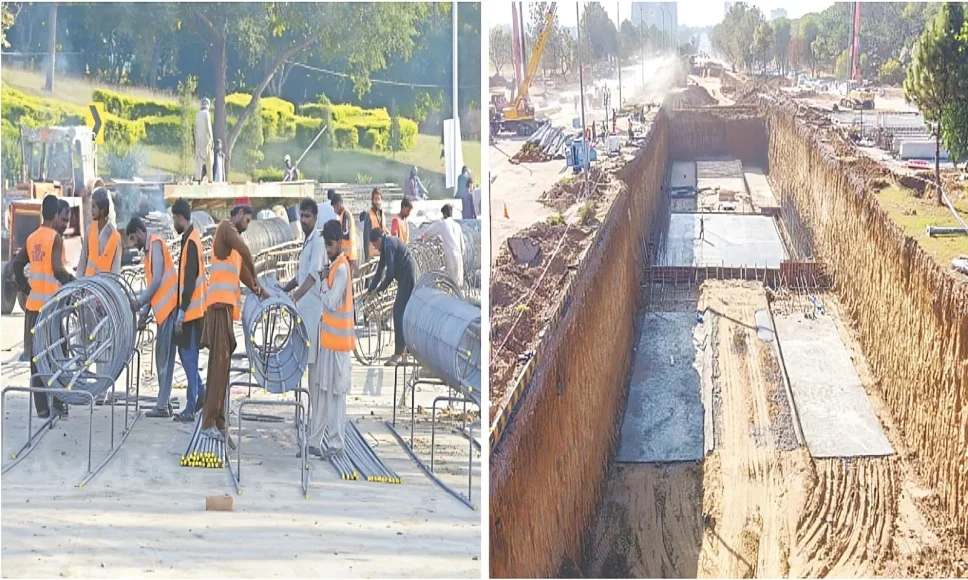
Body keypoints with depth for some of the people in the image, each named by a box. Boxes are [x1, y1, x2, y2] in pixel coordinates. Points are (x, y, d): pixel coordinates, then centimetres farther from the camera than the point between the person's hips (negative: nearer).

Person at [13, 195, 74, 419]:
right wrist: (73, 283, -9)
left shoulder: (32, 238, 10)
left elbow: (16, 265, 10)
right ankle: (59, 404, 1)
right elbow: (57, 269, -21)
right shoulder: (55, 238, -10)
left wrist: (26, 288, 13)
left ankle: (41, 407, 8)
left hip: (33, 304, 6)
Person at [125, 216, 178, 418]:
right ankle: (164, 403, 13)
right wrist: (144, 314, 15)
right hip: (164, 308, 9)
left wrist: (139, 303, -8)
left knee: (164, 358, -8)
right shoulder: (148, 250, 21)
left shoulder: (155, 244, -7)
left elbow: (157, 281, -14)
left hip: (168, 306, -9)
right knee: (163, 357, 10)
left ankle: (162, 405, -8)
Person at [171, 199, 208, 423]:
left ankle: (191, 408, 0)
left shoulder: (190, 242, -18)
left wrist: (181, 313, -21)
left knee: (188, 356, -4)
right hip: (192, 309, 9)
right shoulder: (192, 238, 12)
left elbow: (190, 281, -22)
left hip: (190, 310, -9)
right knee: (187, 354, 16)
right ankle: (201, 392, 21)